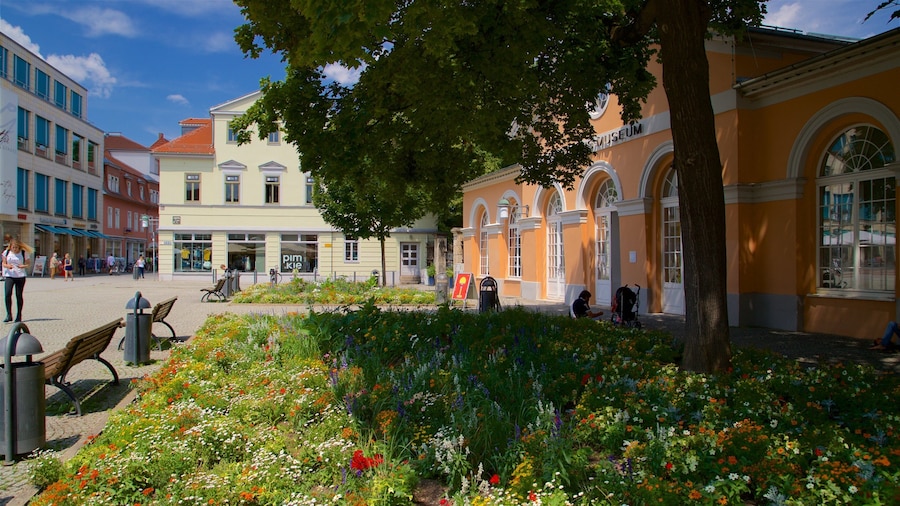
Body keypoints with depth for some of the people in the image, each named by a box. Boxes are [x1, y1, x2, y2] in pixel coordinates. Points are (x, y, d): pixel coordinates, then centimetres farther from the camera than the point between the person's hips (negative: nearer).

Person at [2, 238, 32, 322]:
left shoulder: (23, 253, 0)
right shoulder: (6, 252, 5)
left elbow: (28, 264, 5)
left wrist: (23, 266, -17)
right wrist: (7, 266, -13)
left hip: (20, 276, -1)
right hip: (9, 276, 1)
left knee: (19, 295, 3)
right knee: (8, 294, -14)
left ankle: (19, 315, 13)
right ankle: (9, 315, -7)